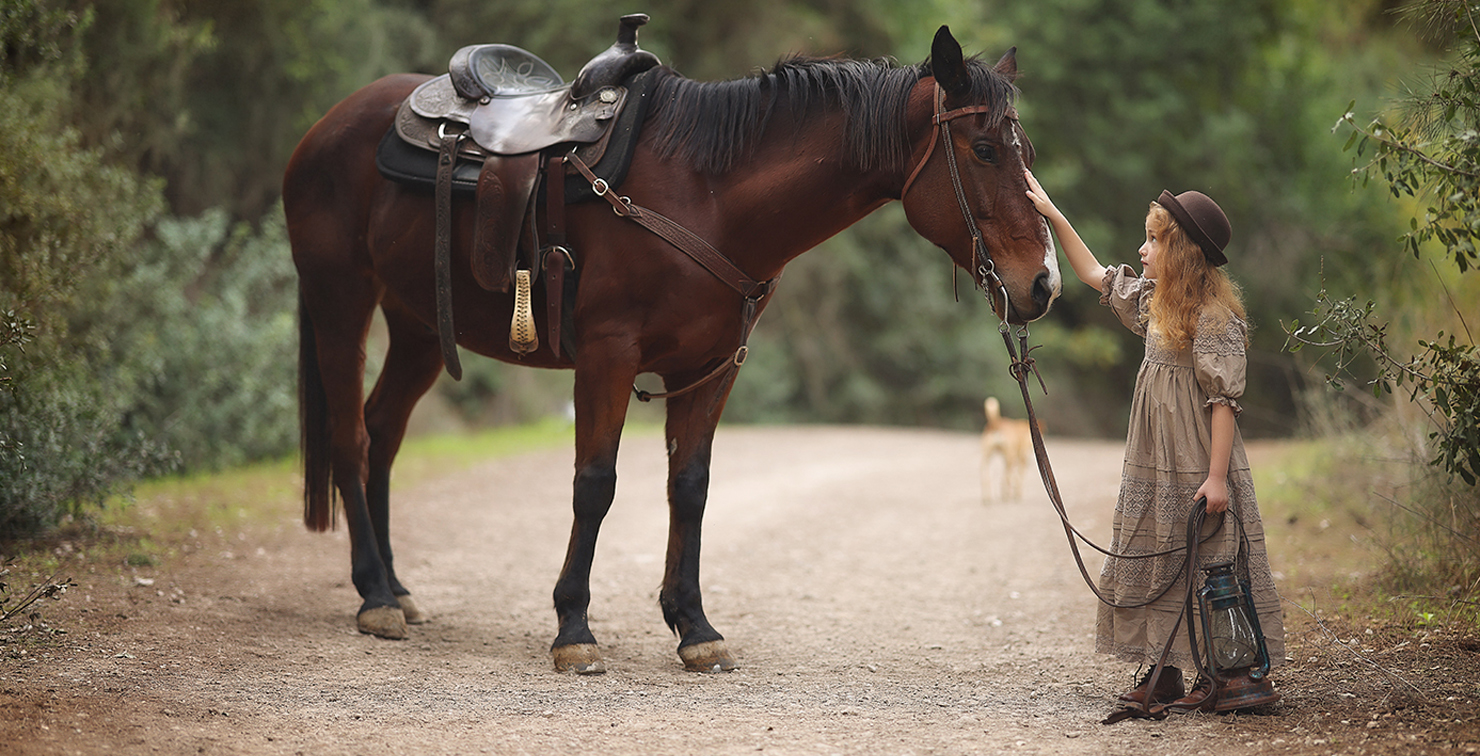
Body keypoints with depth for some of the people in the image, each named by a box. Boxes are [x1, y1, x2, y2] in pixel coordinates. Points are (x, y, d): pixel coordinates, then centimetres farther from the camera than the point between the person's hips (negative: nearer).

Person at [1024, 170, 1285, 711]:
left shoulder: (1215, 319, -16)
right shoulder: (1154, 303, 10)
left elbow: (1224, 401, -19)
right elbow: (1096, 276, 24)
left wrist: (1217, 476, -23)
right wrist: (1052, 215, 22)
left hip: (1196, 469, -9)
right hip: (1152, 468, 9)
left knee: (1203, 567, -4)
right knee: (1151, 563, 10)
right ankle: (1164, 677, 15)